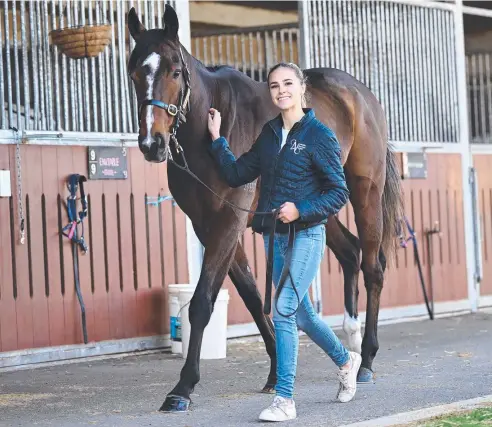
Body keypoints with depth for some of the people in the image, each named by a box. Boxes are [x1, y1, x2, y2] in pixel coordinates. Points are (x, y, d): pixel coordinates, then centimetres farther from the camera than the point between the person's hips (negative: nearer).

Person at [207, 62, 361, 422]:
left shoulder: (319, 135, -8)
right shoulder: (269, 134, 9)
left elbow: (339, 193, -9)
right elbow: (237, 175, 11)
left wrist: (300, 210, -21)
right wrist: (217, 139, 5)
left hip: (306, 235, -7)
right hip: (274, 236, 7)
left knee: (284, 311, -13)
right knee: (301, 312, 17)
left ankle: (285, 399, -7)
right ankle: (346, 361, 41)